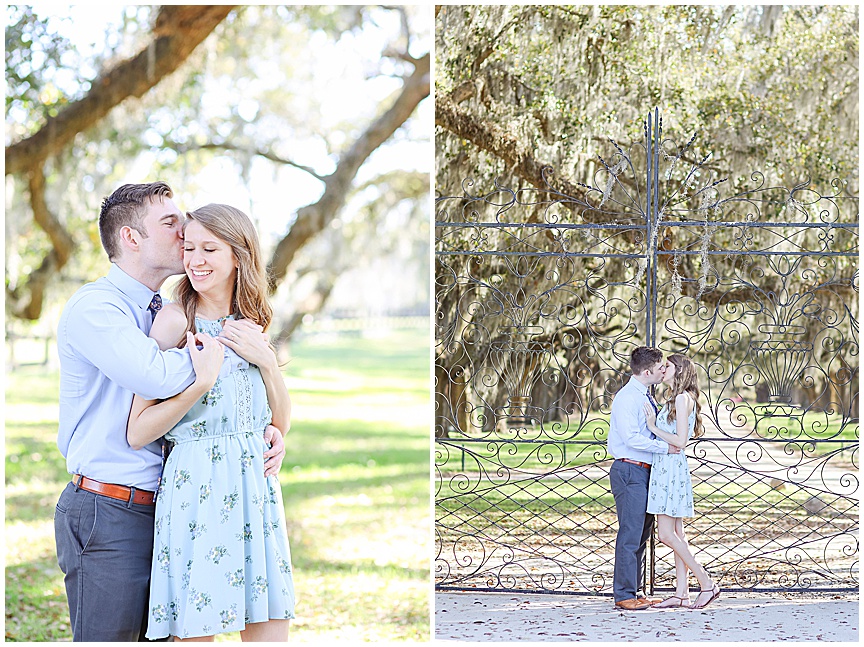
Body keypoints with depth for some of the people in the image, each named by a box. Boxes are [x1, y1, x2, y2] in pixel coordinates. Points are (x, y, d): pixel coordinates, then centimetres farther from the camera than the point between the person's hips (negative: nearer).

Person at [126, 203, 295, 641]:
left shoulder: (249, 323, 13)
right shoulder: (175, 319, -5)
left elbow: (281, 422, 16)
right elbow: (137, 433, -9)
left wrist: (267, 361, 0)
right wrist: (202, 382, -19)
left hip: (257, 487, 6)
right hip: (197, 489, -6)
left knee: (271, 632, 4)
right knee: (197, 633, -4)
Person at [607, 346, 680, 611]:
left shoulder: (646, 397, 17)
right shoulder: (627, 397, -13)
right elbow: (631, 438, -21)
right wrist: (664, 447, -18)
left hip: (645, 471, 10)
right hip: (630, 471, -10)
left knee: (642, 532, 12)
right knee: (630, 533, -9)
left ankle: (635, 592, 18)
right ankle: (624, 595, -6)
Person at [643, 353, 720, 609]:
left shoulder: (682, 399, -13)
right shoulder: (674, 398, 16)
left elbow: (680, 440, -18)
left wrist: (653, 427, -14)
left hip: (672, 467, -10)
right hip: (664, 466, 10)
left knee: (667, 534, -10)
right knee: (676, 533, 8)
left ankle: (706, 583, -7)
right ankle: (681, 593, 8)